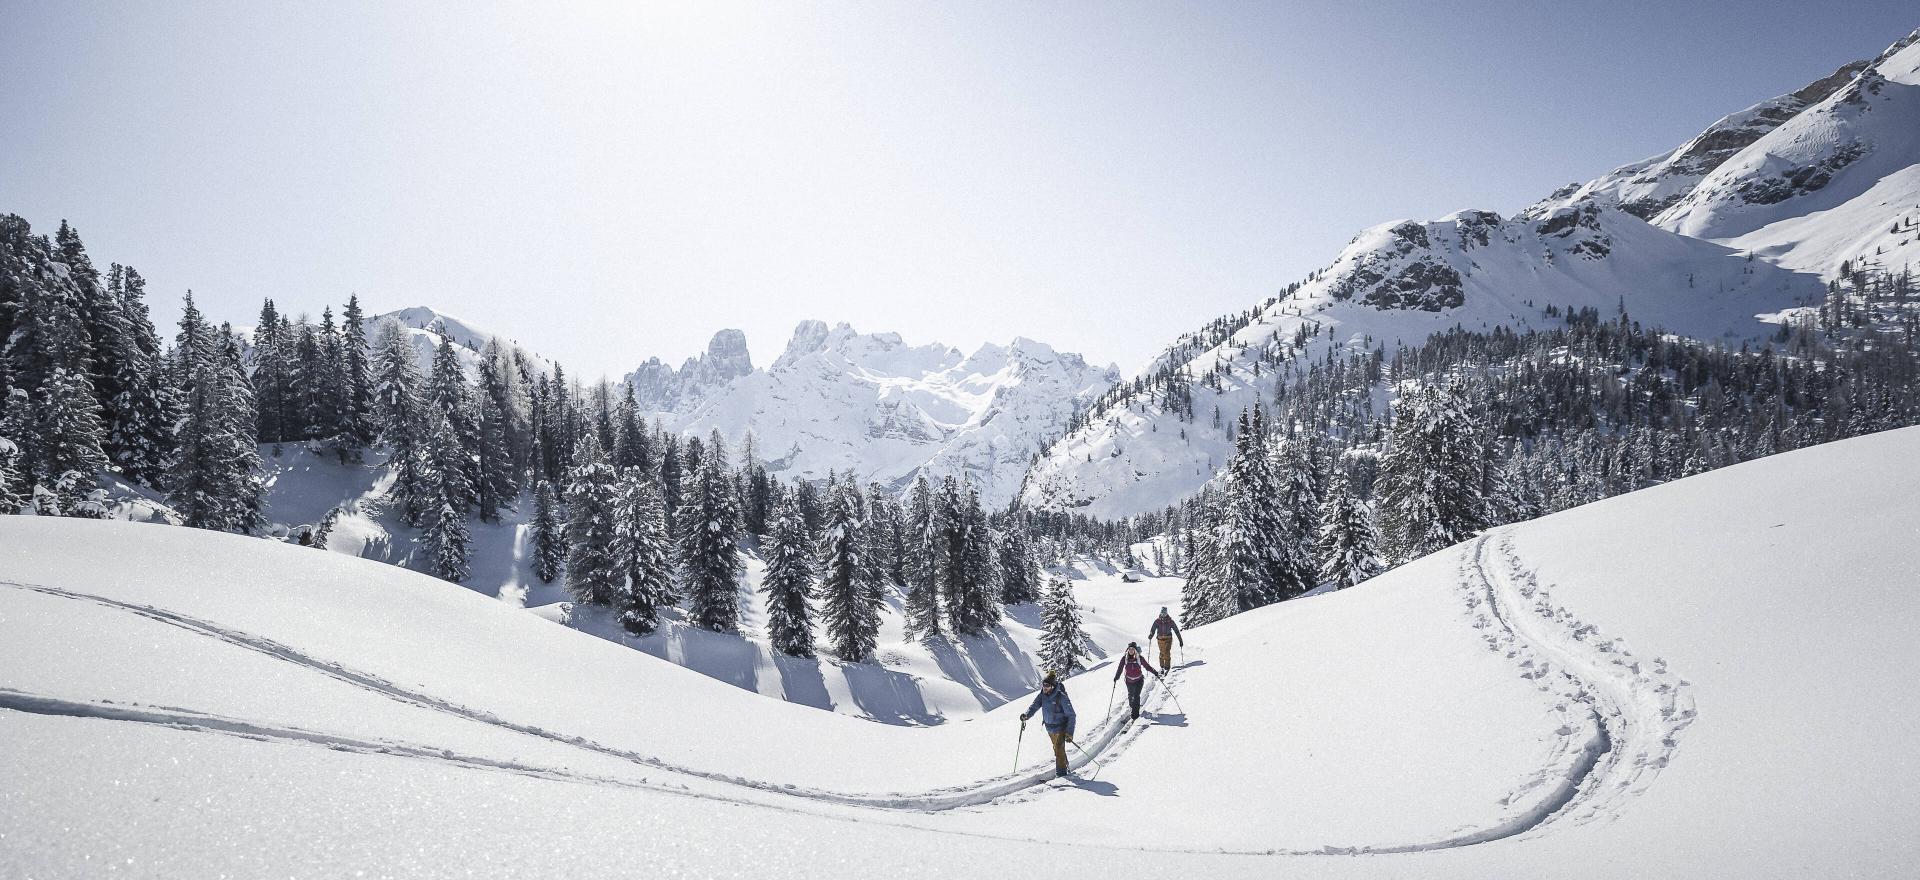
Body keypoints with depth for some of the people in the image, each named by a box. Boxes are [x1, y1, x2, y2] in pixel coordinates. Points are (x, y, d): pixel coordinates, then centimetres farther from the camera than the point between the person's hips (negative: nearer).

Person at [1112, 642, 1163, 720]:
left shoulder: (1139, 658, -11)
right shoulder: (1125, 658, -9)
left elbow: (1147, 666, -4)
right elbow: (1120, 668, -8)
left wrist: (1156, 673, -9)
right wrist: (1116, 677, -19)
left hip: (1139, 680, -2)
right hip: (1129, 680, 2)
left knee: (1136, 696, -14)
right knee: (1131, 695, 21)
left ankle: (1135, 714, -13)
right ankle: (1131, 705, 54)